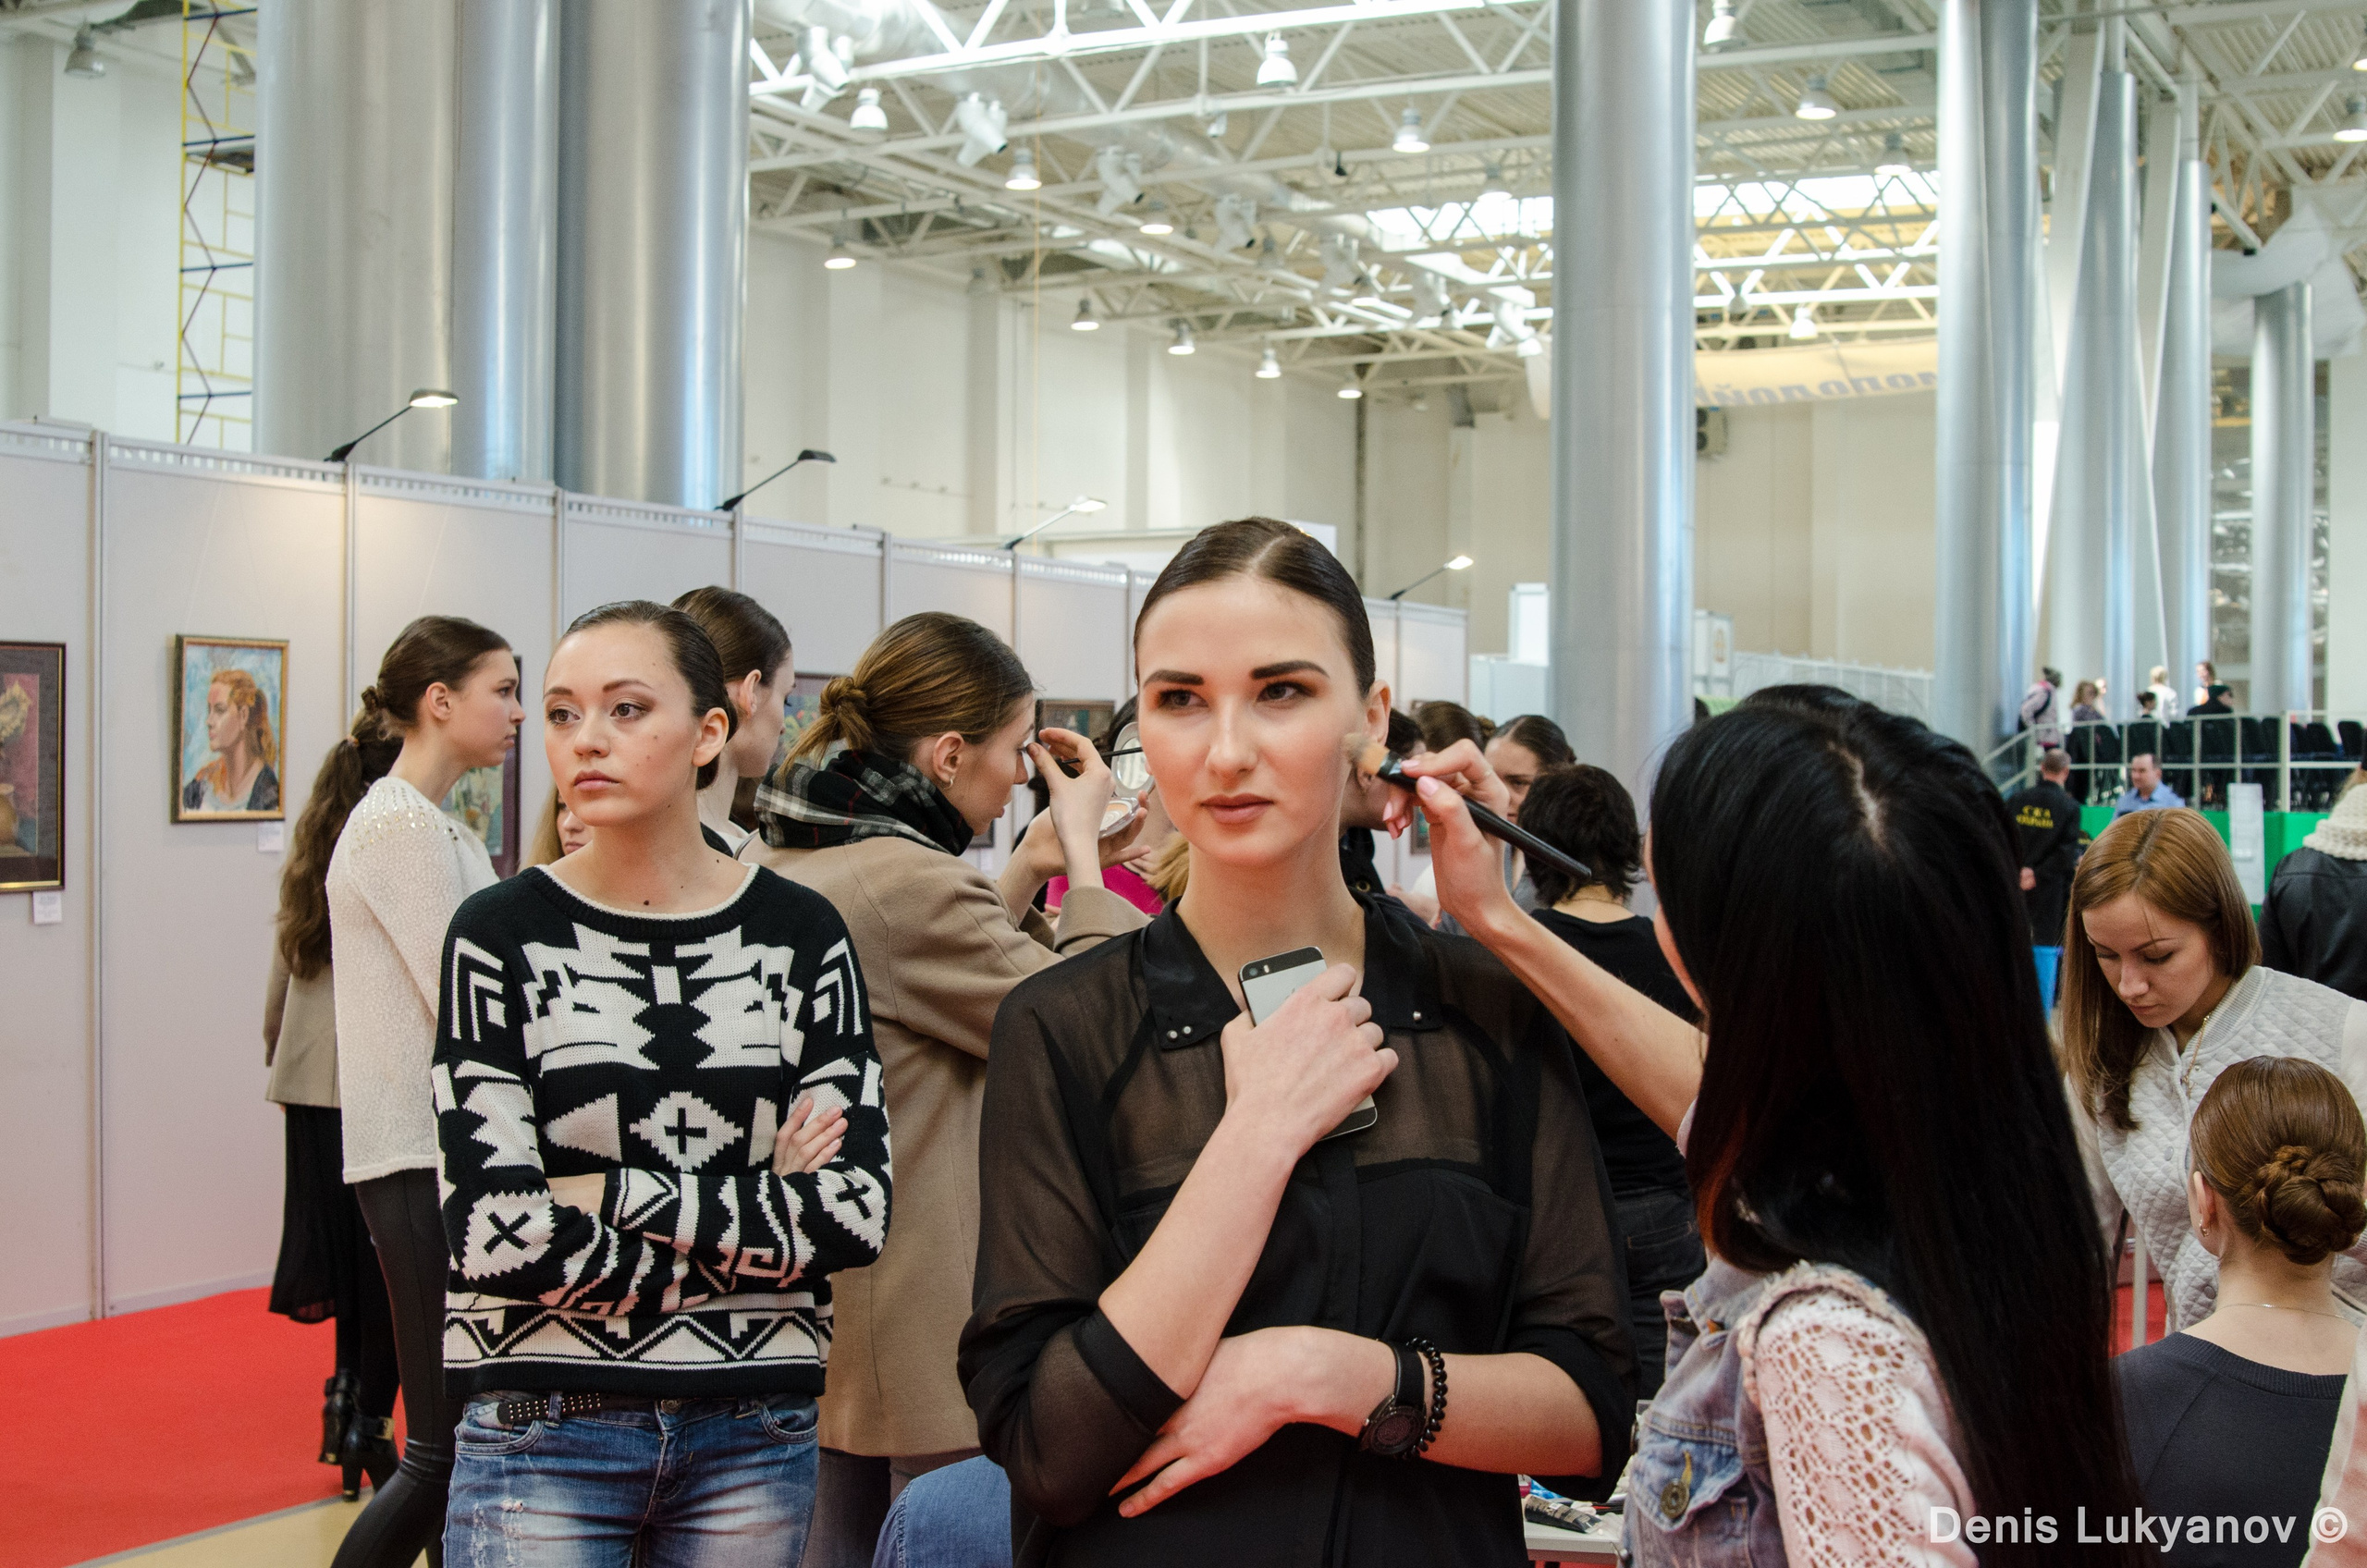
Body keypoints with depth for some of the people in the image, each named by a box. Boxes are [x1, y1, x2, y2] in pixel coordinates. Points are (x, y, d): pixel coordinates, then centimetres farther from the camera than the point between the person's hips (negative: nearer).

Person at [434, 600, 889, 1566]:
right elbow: (498, 1235, -13)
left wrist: (613, 1193, -14)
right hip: (544, 1435, -2)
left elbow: (857, 1210, -8)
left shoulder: (800, 933, 0)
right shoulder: (501, 934, -5)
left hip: (751, 1436, 2)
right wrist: (758, 1211, -10)